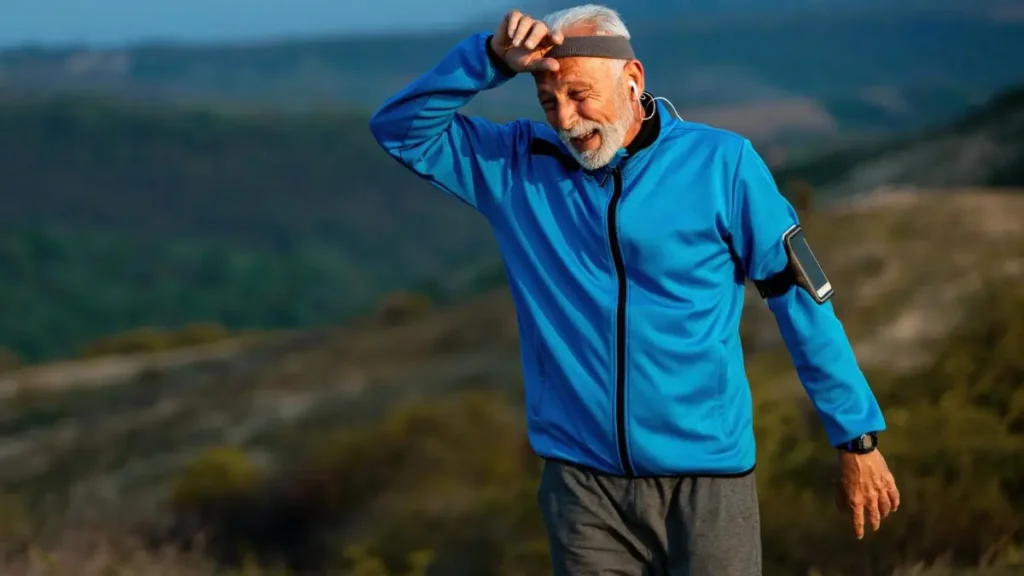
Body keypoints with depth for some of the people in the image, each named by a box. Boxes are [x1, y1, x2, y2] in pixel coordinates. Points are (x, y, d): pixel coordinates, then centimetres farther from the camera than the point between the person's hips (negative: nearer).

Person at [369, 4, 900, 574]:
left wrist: (858, 438, -2)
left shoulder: (720, 164, -4)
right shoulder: (520, 165, 4)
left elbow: (801, 300, -1)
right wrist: (492, 59, -12)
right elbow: (401, 129, 1)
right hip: (584, 480, 2)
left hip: (706, 479, -2)